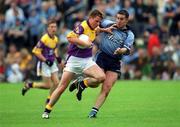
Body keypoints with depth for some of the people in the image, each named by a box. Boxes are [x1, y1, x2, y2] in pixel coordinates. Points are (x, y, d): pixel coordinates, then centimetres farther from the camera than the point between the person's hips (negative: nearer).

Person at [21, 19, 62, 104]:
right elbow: (36, 51, -19)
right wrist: (45, 60, -23)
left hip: (52, 63, 7)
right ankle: (29, 85, 15)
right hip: (44, 64, -7)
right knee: (48, 85, -5)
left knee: (56, 83, -1)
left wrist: (57, 57, 6)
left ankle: (49, 100, 18)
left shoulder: (56, 39, 5)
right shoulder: (44, 39, -20)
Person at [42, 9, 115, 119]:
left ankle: (82, 85, 7)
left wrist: (105, 30, 19)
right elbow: (70, 38, -31)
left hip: (87, 60, 6)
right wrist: (86, 43, -26)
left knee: (101, 77, -20)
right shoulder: (82, 26, -16)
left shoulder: (94, 28, 8)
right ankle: (47, 110, 8)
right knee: (62, 87, -5)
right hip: (74, 60, -6)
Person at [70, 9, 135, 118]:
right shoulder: (109, 24, 7)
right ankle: (79, 82, 16)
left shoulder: (129, 35, 5)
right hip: (102, 56, -1)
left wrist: (121, 50, -31)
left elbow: (127, 50, -10)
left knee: (107, 88, -8)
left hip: (115, 63, 1)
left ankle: (94, 111, 0)